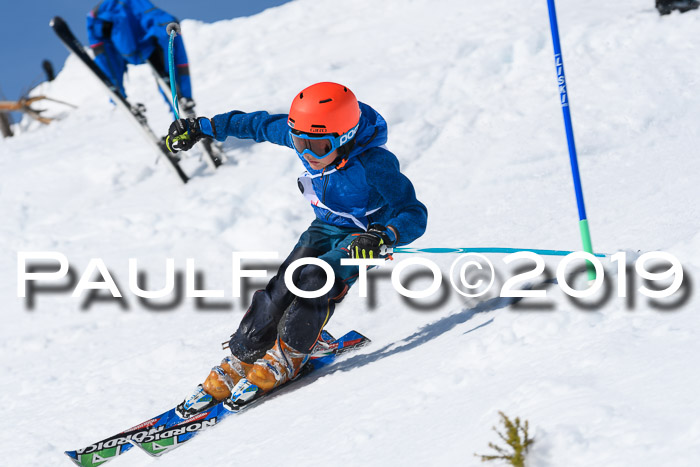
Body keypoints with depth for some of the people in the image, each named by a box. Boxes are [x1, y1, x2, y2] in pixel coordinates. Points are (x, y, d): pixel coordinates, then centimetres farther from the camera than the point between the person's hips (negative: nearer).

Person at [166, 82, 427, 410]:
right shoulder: (300, 134, -18)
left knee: (315, 276, -30)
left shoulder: (374, 165, -35)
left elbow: (414, 215, -35)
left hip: (363, 235, -5)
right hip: (325, 227, 5)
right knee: (282, 287, -15)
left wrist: (383, 236, -55)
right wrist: (201, 128, 6)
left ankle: (289, 355, -11)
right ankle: (238, 362, -5)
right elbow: (259, 124, 1)